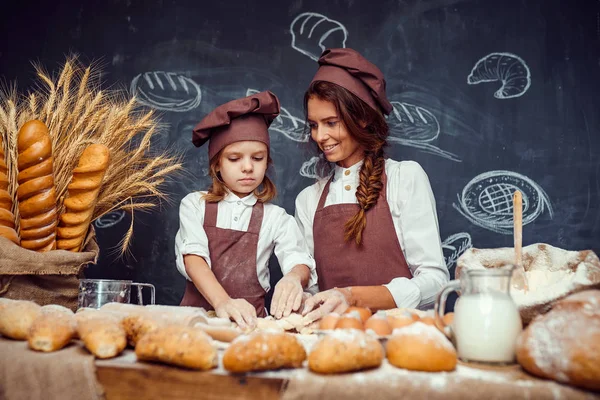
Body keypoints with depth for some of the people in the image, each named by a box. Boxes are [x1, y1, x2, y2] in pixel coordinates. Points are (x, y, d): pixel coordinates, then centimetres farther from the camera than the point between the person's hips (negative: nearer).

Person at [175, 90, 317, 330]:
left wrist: (294, 278, -29)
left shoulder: (276, 218, 7)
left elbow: (300, 261, -5)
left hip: (250, 318, 1)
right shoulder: (195, 205, 6)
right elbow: (192, 257, -8)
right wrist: (222, 302, -25)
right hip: (197, 315, 0)